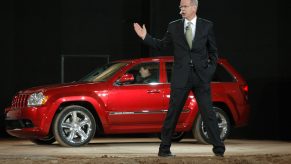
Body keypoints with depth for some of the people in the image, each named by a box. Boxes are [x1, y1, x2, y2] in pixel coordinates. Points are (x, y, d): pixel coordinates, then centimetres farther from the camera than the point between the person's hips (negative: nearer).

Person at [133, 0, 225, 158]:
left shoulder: (207, 26, 4)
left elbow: (213, 51, 10)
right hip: (181, 77, 1)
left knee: (208, 113, -1)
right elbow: (162, 44, 11)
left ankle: (218, 148, 5)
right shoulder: (174, 26, 5)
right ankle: (164, 149, 11)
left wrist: (211, 69, 0)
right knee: (172, 114, 3)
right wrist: (145, 37, 1)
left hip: (201, 76, 0)